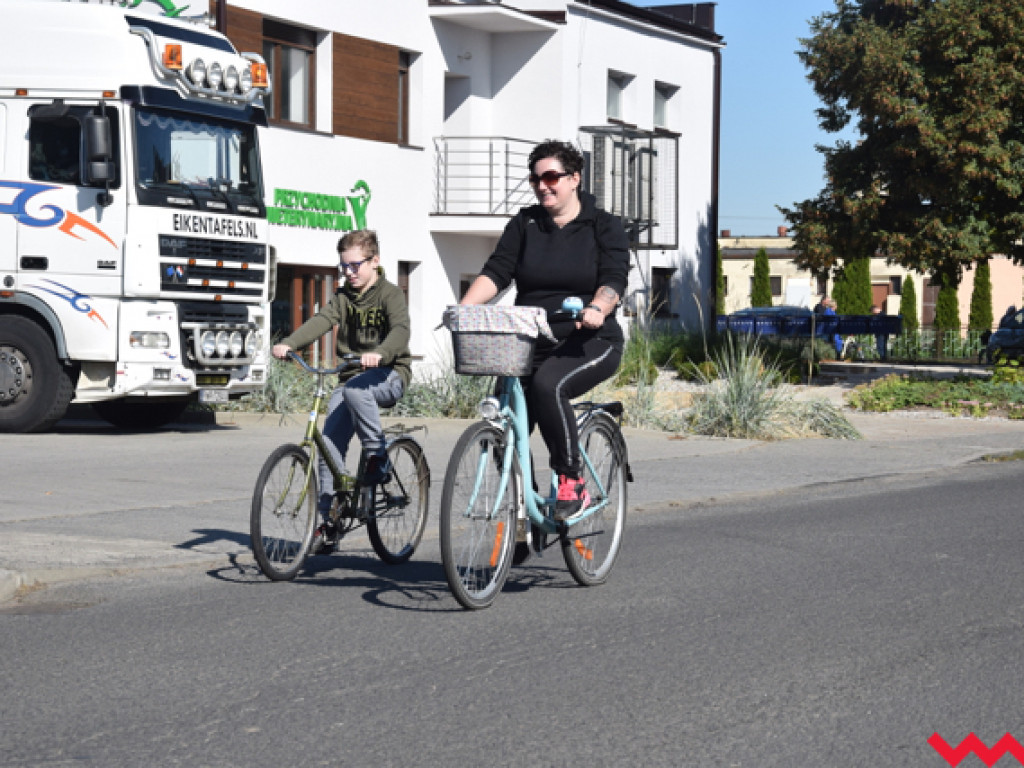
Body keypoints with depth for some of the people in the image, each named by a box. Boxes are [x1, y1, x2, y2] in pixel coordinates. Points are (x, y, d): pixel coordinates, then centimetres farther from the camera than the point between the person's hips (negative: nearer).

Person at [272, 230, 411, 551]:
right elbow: (322, 320, -8)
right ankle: (328, 522, -1)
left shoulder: (390, 294, -6)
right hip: (351, 376, 5)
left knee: (355, 388, -38)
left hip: (388, 375, -5)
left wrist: (379, 353, -45)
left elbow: (400, 330, -23)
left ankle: (377, 454, -19)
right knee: (329, 445, -7)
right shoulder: (344, 297, 9)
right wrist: (288, 343, -27)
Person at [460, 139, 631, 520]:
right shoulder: (525, 224, 12)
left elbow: (614, 280, -9)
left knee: (548, 385, -34)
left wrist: (597, 309, -31)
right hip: (530, 344, 4)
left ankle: (572, 482, -23)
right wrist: (463, 308, -15)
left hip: (588, 343, -4)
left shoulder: (603, 226, 4)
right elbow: (496, 271, 2)